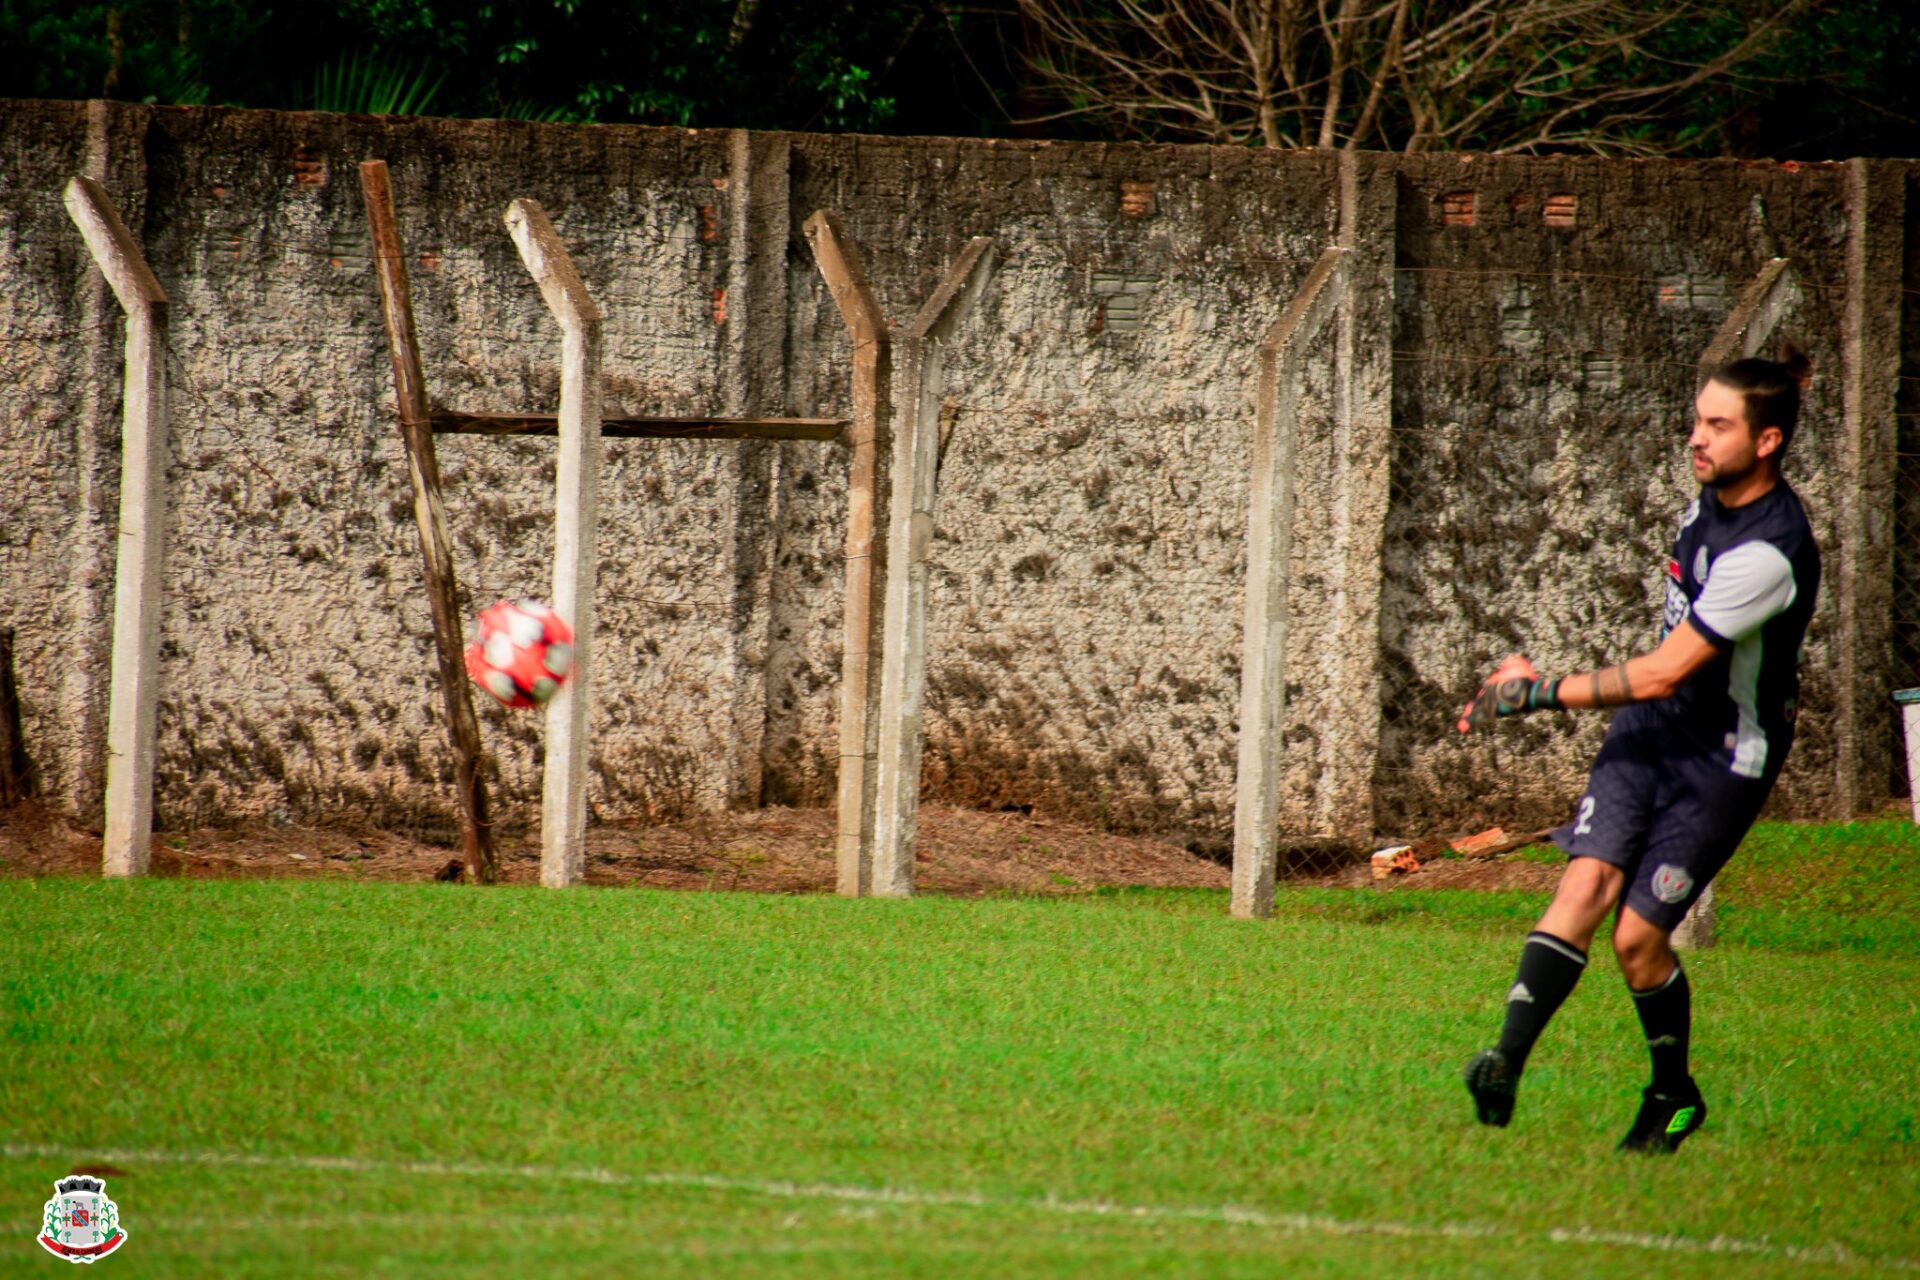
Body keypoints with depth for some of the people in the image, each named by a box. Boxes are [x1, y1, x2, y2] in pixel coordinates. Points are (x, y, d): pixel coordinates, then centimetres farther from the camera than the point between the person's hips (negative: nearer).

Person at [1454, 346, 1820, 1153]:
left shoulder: (1769, 551, -26)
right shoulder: (1710, 498, 2)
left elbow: (1664, 673, -25)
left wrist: (1545, 693, -22)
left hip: (1723, 760, -6)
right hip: (1650, 731, 7)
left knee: (1638, 938, -6)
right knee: (1587, 881, -15)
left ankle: (1674, 1094, 20)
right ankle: (1506, 1064, -26)